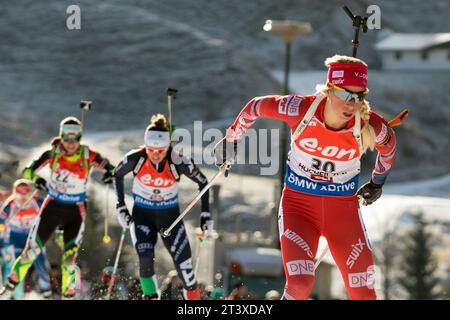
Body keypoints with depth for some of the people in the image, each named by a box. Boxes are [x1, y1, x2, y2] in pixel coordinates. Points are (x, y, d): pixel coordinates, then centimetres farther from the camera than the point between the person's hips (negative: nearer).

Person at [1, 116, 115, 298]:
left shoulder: (89, 156, -12)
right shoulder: (53, 153, -10)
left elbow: (110, 168, -4)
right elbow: (28, 170, -8)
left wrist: (109, 174, -28)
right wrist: (36, 178, -30)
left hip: (75, 211, -1)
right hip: (53, 206, 1)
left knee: (69, 258, -7)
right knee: (32, 249, -3)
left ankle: (69, 291, 15)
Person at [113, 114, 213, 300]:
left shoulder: (178, 162, -23)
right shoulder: (136, 158, -20)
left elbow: (202, 182, -6)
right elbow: (117, 175, 1)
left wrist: (205, 214, -7)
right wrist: (121, 207, -1)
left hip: (170, 215, 0)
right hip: (142, 214, 0)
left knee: (183, 264, -8)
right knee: (145, 261, -20)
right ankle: (150, 296, 1)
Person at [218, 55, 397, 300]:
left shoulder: (370, 126, -18)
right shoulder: (300, 109, -22)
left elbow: (389, 146, 7)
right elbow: (256, 106, -2)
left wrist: (378, 182, 24)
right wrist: (230, 140, 12)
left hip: (343, 208, 2)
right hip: (298, 204, -2)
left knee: (364, 293, -1)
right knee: (299, 285, -21)